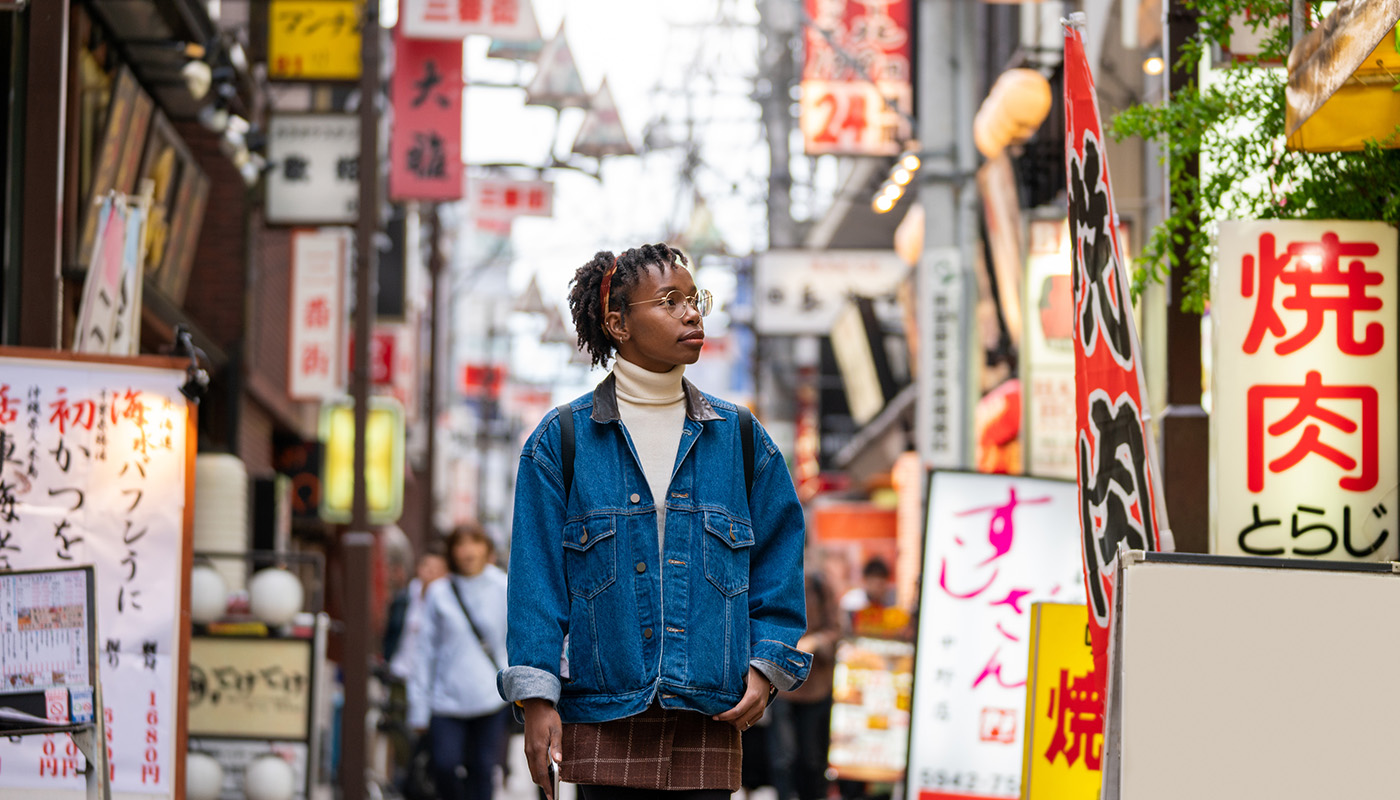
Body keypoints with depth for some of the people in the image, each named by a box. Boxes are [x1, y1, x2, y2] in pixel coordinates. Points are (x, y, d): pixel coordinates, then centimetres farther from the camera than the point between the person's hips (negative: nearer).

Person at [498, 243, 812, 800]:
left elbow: (777, 565, 13)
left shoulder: (740, 437, 9)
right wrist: (537, 697, -6)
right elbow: (537, 577, 0)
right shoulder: (562, 441, 2)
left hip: (709, 717, 2)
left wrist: (765, 667, 1)